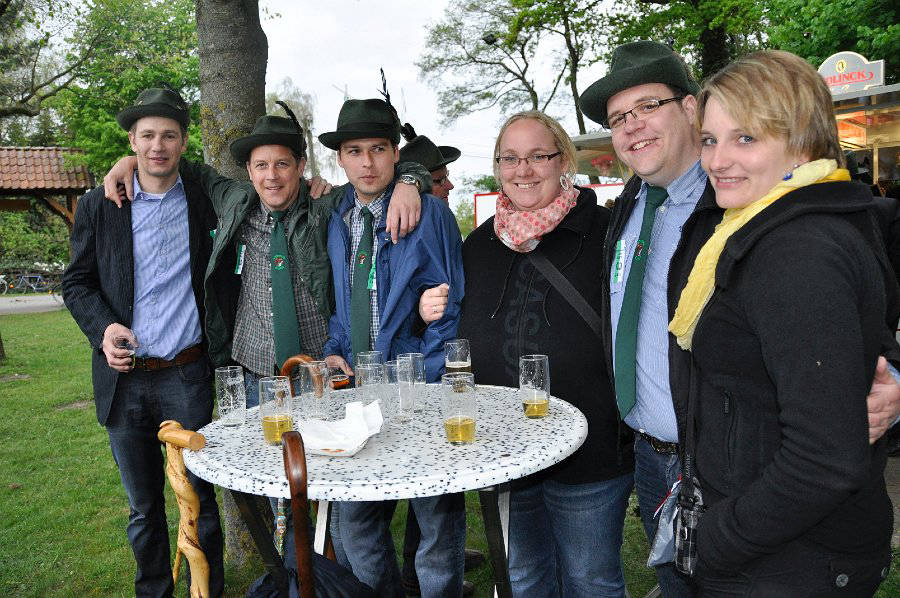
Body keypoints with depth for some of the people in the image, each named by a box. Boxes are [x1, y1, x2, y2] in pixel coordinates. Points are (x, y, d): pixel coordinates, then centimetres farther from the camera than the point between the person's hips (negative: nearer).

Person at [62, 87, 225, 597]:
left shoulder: (205, 201, 2)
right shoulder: (98, 206, 4)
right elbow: (77, 282, 8)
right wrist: (103, 328, -11)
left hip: (187, 378, -1)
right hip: (123, 379, 2)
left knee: (200, 499, 8)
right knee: (143, 506, 16)